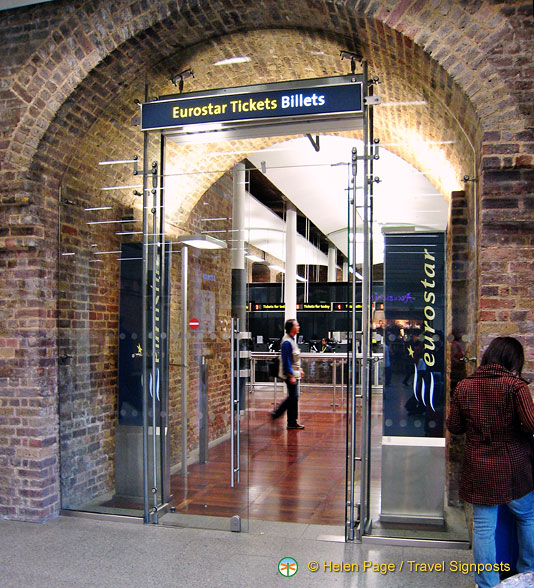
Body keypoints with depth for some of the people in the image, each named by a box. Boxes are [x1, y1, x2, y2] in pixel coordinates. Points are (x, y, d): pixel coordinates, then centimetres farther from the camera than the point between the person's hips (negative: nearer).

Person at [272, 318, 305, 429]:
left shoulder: (292, 339, 13)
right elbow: (286, 361, -22)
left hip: (294, 373, 10)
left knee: (292, 397, 16)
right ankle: (292, 422, 8)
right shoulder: (287, 342, -19)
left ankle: (276, 413, 24)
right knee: (293, 397, -2)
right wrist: (291, 376, -23)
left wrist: (299, 369, 22)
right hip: (290, 374, -10)